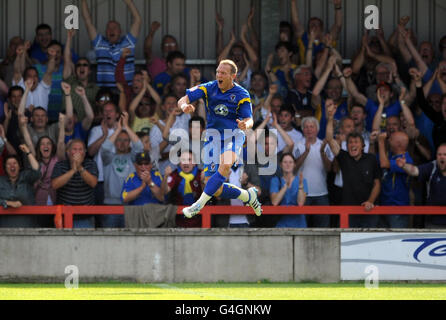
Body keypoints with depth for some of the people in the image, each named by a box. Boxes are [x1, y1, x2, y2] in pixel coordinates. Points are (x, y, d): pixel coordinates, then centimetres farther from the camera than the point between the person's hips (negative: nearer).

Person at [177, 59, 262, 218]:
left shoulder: (242, 95, -5)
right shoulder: (208, 88, -2)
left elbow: (249, 120, -9)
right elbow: (182, 100, -7)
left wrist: (245, 125, -35)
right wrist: (184, 106, -32)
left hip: (234, 135, -2)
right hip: (213, 137, 2)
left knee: (225, 165, -36)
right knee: (216, 191, -5)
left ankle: (200, 204, -33)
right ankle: (248, 196, 22)